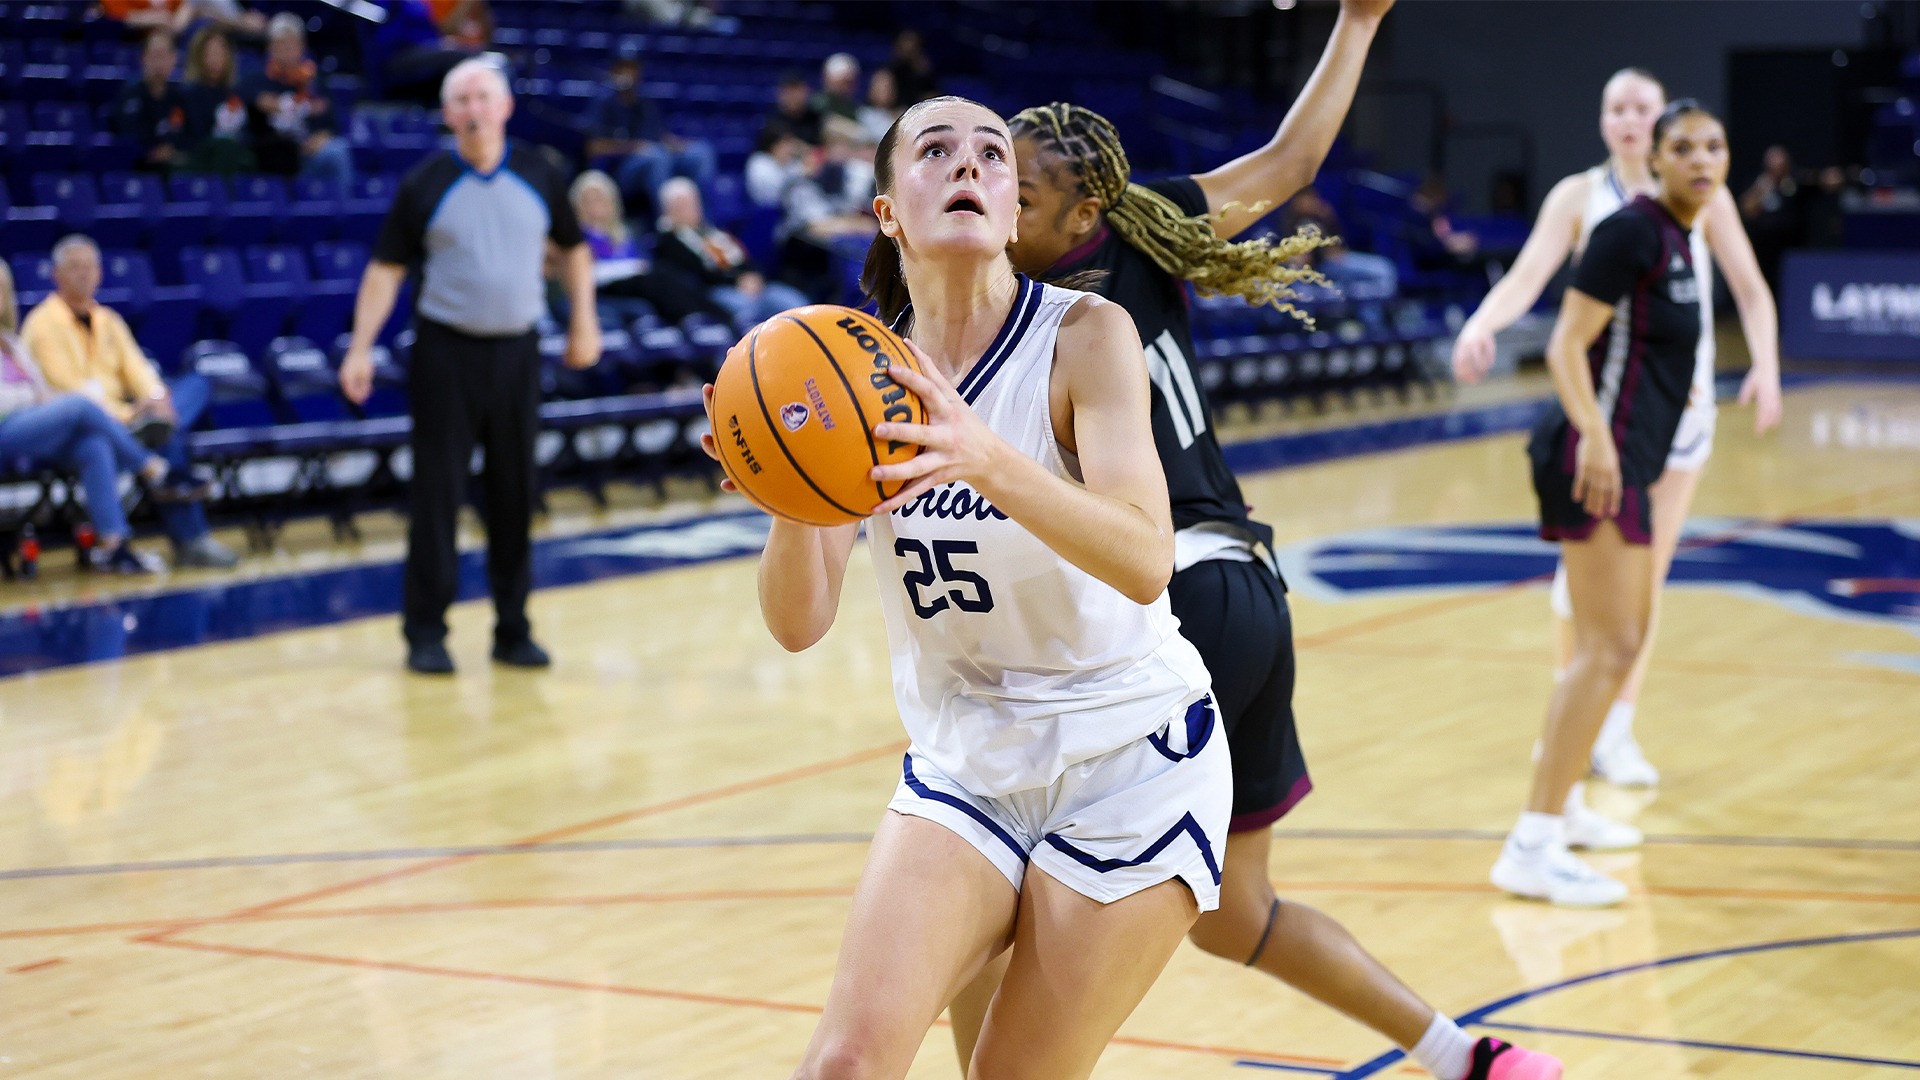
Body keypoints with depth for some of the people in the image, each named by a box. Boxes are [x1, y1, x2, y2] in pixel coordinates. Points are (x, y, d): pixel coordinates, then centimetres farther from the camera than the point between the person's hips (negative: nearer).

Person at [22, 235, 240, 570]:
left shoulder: (108, 320, 21)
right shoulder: (44, 323, -3)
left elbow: (135, 366, 9)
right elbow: (65, 385, -14)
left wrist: (156, 397, -15)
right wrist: (123, 415, -24)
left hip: (123, 412, 8)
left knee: (196, 384, -15)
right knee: (171, 439, -30)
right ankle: (189, 539, -31)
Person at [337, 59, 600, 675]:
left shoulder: (539, 176, 3)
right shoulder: (425, 185, -3)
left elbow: (573, 249, 16)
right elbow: (386, 269, -1)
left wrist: (583, 322, 7)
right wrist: (361, 348, -9)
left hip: (516, 350, 2)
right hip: (446, 351, -2)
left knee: (513, 494, 6)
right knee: (437, 492, -1)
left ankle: (513, 629, 15)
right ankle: (426, 631, 6)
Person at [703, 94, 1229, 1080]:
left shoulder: (1085, 336, -14)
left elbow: (1144, 563, -29)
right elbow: (799, 623, -10)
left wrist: (990, 460, -45)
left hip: (1128, 765, -3)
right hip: (962, 766, 3)